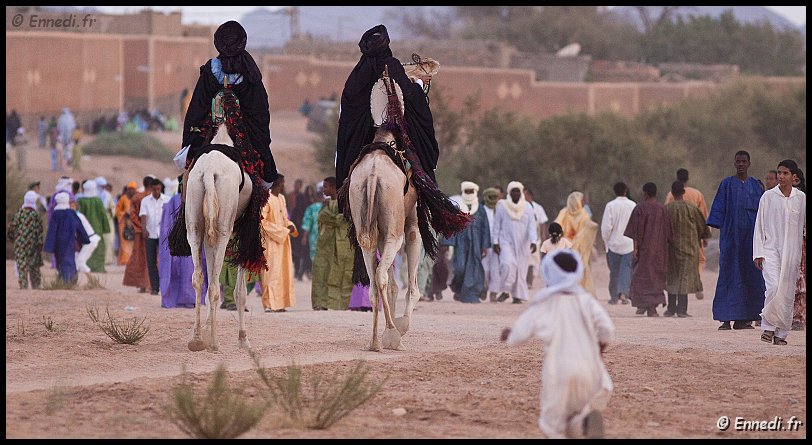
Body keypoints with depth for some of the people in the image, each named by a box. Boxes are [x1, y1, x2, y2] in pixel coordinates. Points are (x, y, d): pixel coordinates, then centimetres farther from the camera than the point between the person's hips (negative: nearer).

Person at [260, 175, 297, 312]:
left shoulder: (281, 198, 13)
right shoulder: (266, 199, -13)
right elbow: (262, 220, -18)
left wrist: (290, 225, 1)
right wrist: (284, 230, -17)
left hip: (283, 240, 9)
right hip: (271, 242, -9)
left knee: (284, 271, 9)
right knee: (272, 271, -8)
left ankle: (279, 303, 13)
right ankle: (270, 304, -6)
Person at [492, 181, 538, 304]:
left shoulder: (527, 207, 5)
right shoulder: (502, 206, 3)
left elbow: (532, 226, 0)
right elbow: (497, 225, 6)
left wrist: (533, 242, -14)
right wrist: (495, 242, -1)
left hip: (522, 244, 2)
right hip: (506, 242, -2)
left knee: (520, 269, 0)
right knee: (508, 264, -21)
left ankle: (517, 296, 7)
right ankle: (505, 291, -8)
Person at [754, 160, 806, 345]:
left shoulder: (801, 198, 4)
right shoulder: (768, 196, 1)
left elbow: (805, 224, 13)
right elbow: (759, 226, 3)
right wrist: (758, 253, -1)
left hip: (791, 251, 2)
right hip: (771, 248, -2)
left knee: (788, 293, 2)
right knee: (774, 287, -19)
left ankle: (781, 333, 10)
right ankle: (768, 326, -6)